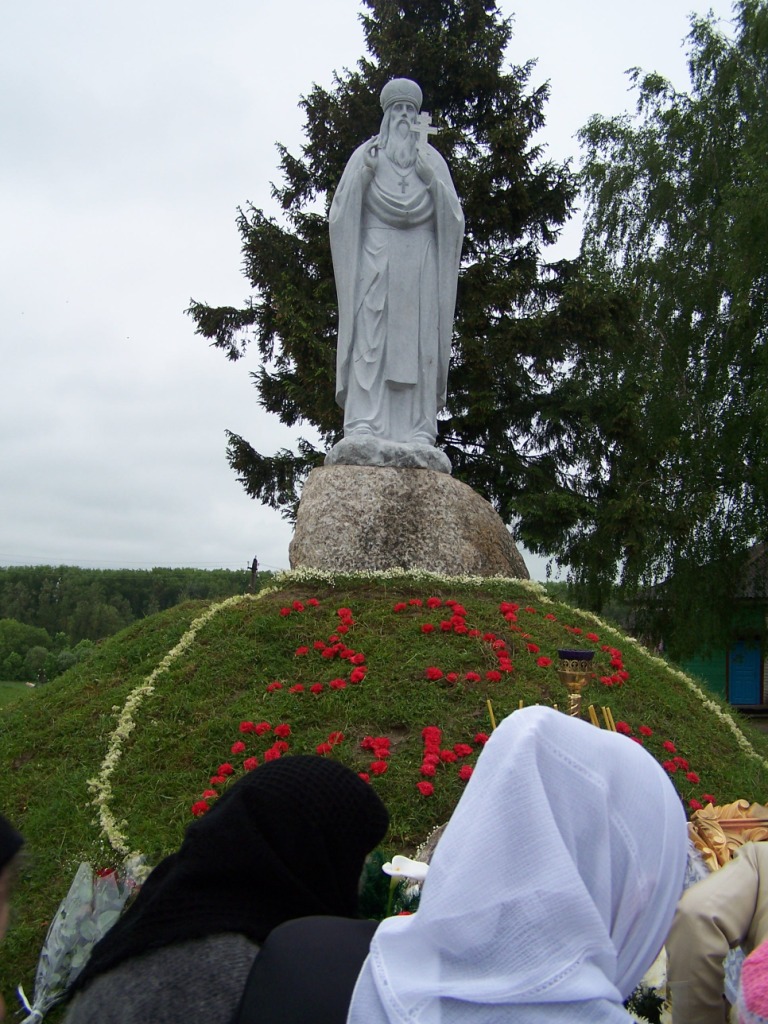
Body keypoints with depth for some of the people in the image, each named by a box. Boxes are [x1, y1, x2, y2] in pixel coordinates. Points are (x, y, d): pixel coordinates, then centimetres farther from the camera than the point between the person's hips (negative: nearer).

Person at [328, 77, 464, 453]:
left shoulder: (433, 160, 16)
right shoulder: (366, 154, 13)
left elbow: (454, 219, 7)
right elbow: (341, 213, 4)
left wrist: (431, 179, -7)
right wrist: (365, 174, -10)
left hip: (421, 263, 2)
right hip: (375, 259, -1)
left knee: (418, 342, -6)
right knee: (370, 338, -12)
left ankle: (417, 431, -8)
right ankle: (363, 428, -17)